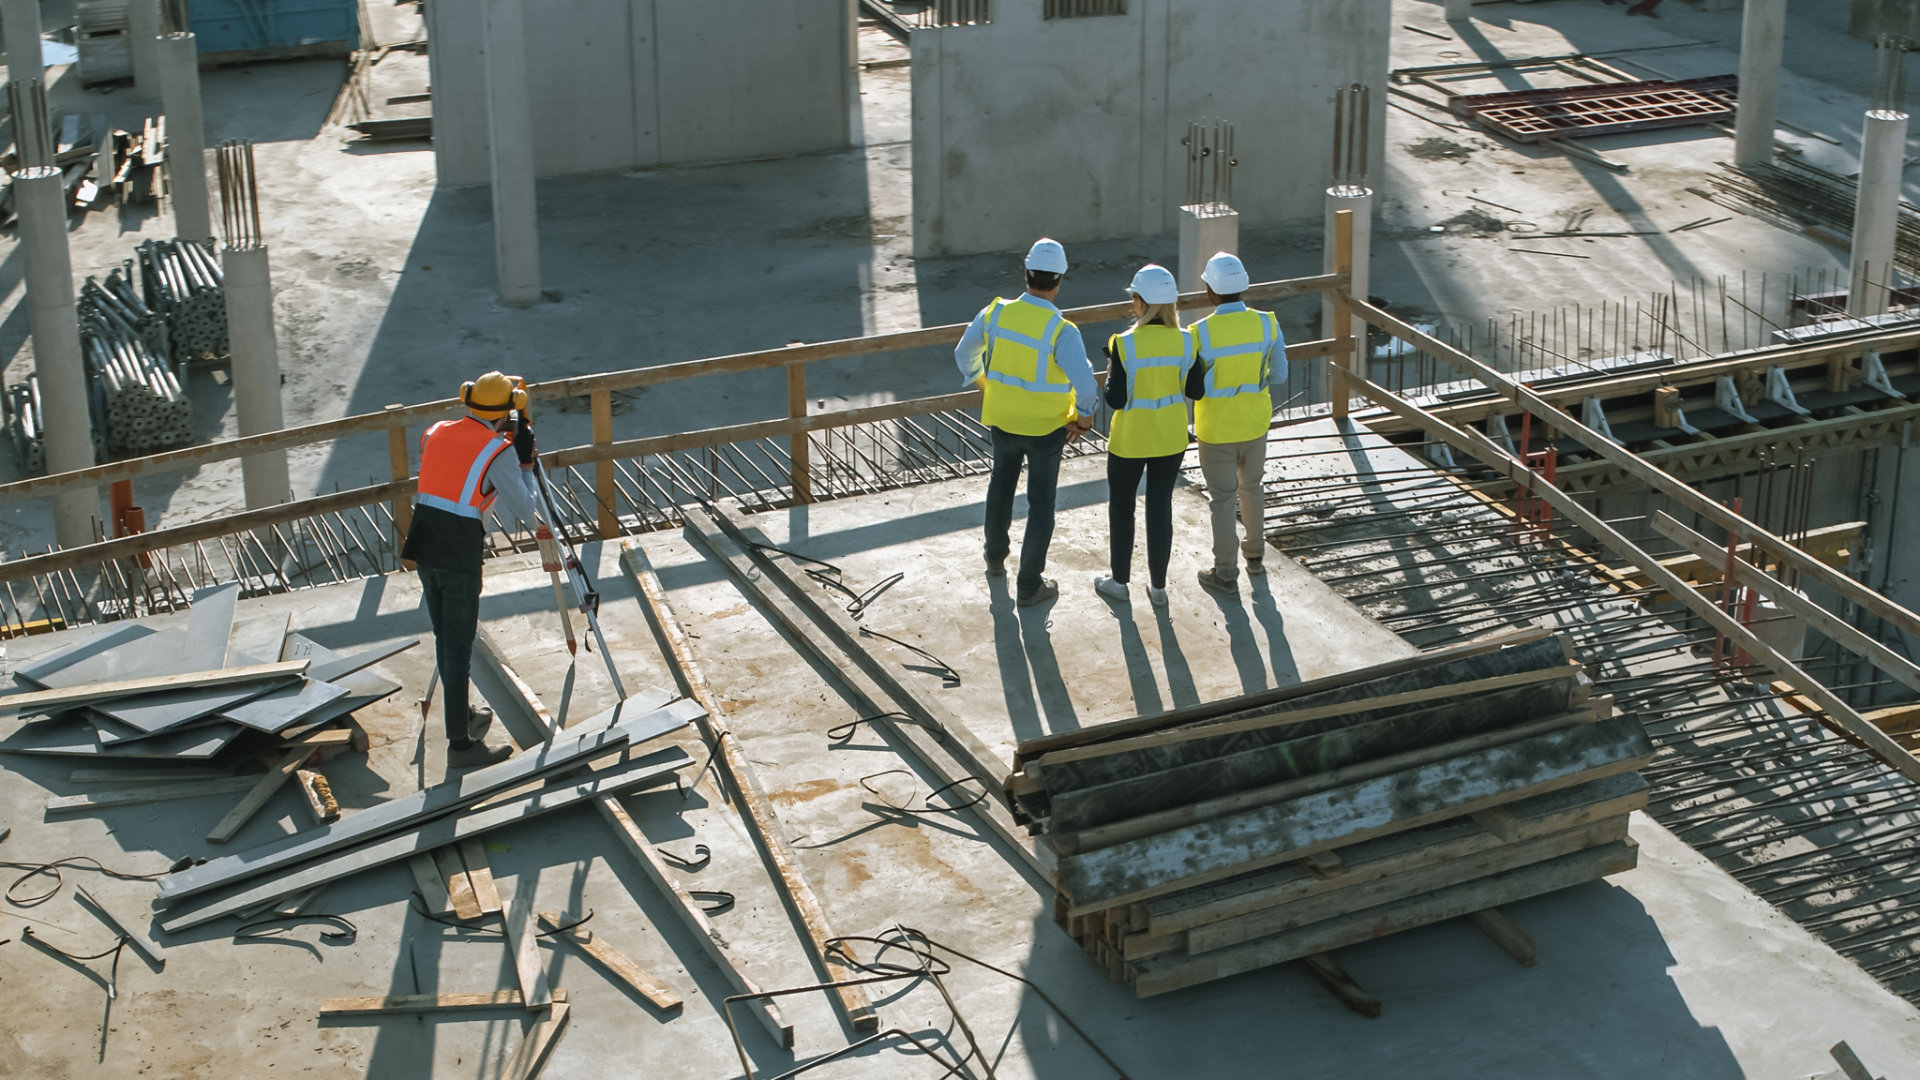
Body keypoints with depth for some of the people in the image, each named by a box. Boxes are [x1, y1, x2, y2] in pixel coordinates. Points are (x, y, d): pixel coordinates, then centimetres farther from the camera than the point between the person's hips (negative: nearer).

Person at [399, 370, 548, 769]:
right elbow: (524, 510, -5)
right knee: (459, 646, -2)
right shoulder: (499, 449, -7)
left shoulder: (436, 433, 12)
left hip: (423, 543, 6)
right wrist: (526, 460, 5)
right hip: (459, 551, -6)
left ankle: (463, 717, 35)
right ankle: (461, 744, 0)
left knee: (445, 639, 19)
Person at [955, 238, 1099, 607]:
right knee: (1040, 504, 11)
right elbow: (1086, 387, -29)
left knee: (1001, 485, 28)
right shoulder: (1061, 331, -26)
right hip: (1046, 427, -4)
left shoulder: (996, 313, -12)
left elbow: (964, 354, 3)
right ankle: (1029, 586, 17)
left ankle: (995, 558, 46)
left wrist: (981, 384, 21)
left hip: (1002, 420, 4)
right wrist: (1083, 419, -10)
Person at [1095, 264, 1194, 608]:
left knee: (1121, 507, 16)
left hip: (1130, 438, -3)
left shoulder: (1124, 344, -21)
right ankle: (1158, 586, 22)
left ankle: (1119, 580, 28)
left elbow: (1116, 399, -17)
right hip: (1171, 437, 3)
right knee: (1160, 508, 14)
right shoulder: (1185, 341, -10)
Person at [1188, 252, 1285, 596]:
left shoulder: (1200, 333, -22)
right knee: (1251, 487, 25)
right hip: (1255, 422, 3)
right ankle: (1255, 554, 40)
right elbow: (1279, 374, -2)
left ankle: (1226, 574, 19)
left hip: (1216, 428, -3)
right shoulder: (1267, 324, -12)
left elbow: (1191, 387, -15)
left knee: (1222, 499, 10)